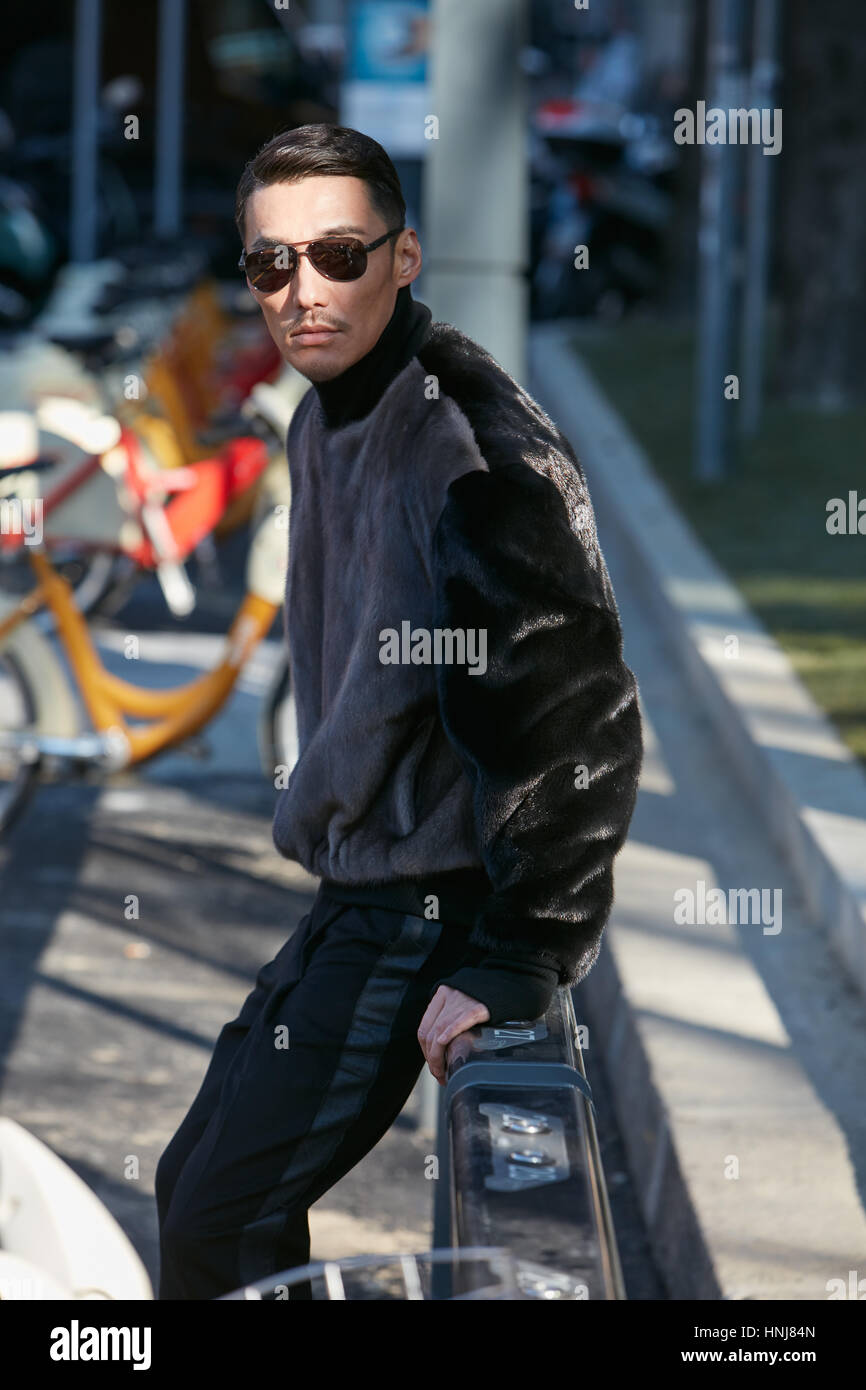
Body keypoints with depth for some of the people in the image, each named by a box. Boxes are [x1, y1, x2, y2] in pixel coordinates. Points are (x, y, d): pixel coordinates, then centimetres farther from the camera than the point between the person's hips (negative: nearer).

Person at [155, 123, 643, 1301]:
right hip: (358, 895, 10)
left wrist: (515, 966, -24)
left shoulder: (480, 451, -22)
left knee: (220, 1225, -12)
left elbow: (581, 719, -25)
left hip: (437, 915, -10)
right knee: (199, 1182, 16)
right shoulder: (325, 422, 9)